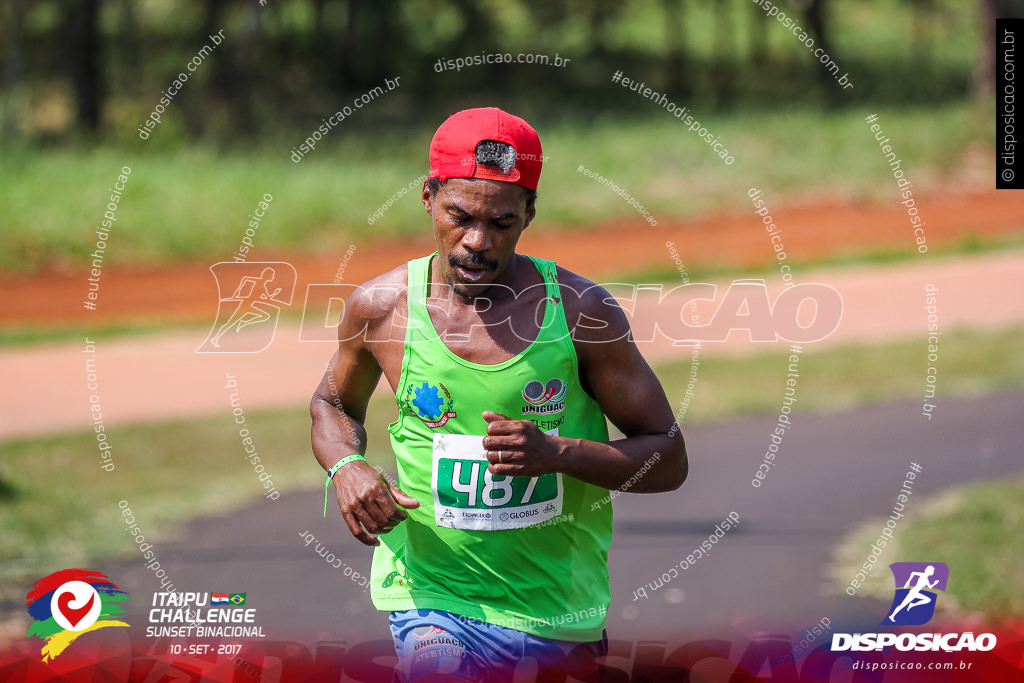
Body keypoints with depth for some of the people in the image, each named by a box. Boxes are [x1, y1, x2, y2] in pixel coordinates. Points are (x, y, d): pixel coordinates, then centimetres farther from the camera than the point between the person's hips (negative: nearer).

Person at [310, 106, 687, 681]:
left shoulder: (581, 310, -5)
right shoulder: (380, 306, -1)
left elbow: (669, 460, -1)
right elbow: (334, 404, 21)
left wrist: (556, 454, -18)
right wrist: (345, 468, -2)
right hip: (434, 604, -1)